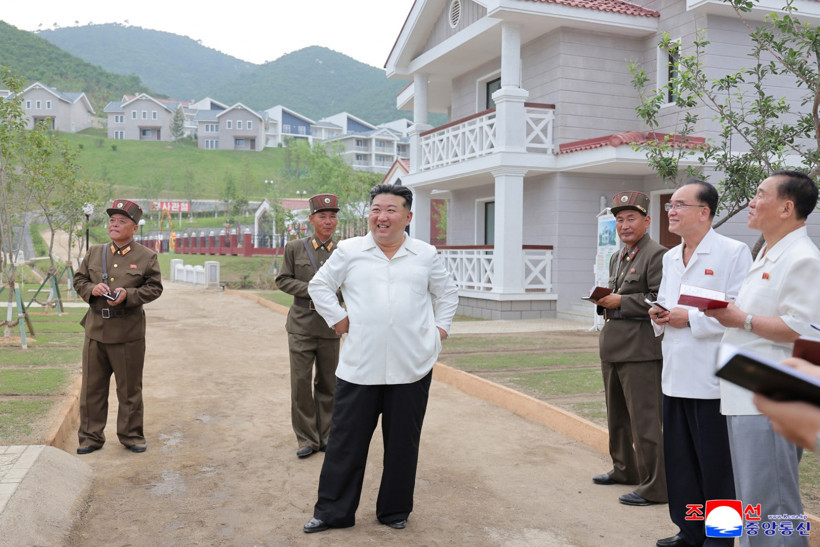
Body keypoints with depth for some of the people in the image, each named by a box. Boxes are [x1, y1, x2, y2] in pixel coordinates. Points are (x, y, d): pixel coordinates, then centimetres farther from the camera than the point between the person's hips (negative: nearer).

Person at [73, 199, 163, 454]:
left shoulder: (146, 257, 0)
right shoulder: (94, 253, 10)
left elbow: (154, 288, -3)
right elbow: (78, 280, 13)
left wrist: (128, 295, -18)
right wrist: (92, 289, -9)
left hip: (128, 332, -3)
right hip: (95, 328, 3)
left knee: (130, 388, 6)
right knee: (92, 386, 9)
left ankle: (131, 435, 20)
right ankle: (91, 436, 21)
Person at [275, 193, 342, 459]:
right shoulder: (295, 248, 1)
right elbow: (283, 280, 2)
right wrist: (311, 290, -11)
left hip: (330, 327, 1)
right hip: (301, 327, -1)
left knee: (327, 384, 10)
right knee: (301, 384, 0)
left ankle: (326, 436, 24)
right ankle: (307, 439, 13)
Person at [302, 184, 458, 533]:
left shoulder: (427, 255, 8)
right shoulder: (349, 251, 4)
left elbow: (447, 293, 20)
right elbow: (319, 286, 13)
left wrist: (440, 328, 10)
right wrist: (337, 319, 3)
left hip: (412, 368, 1)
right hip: (359, 368, -1)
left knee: (403, 443, 11)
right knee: (346, 441, 5)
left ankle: (395, 510, 28)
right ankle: (333, 511, 20)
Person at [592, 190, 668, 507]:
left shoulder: (656, 255, -11)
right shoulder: (617, 258, 18)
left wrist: (621, 301, -18)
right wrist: (603, 300, 4)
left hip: (640, 349, -10)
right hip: (612, 347, 10)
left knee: (644, 420, -4)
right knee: (616, 416, 20)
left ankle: (654, 488, 6)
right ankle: (624, 469, 37)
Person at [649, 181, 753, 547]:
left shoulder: (733, 253, -8)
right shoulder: (670, 258, 15)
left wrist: (691, 318, -18)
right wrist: (660, 316, 3)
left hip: (711, 379, -7)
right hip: (676, 376, 8)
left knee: (716, 465, 3)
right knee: (679, 461, 14)